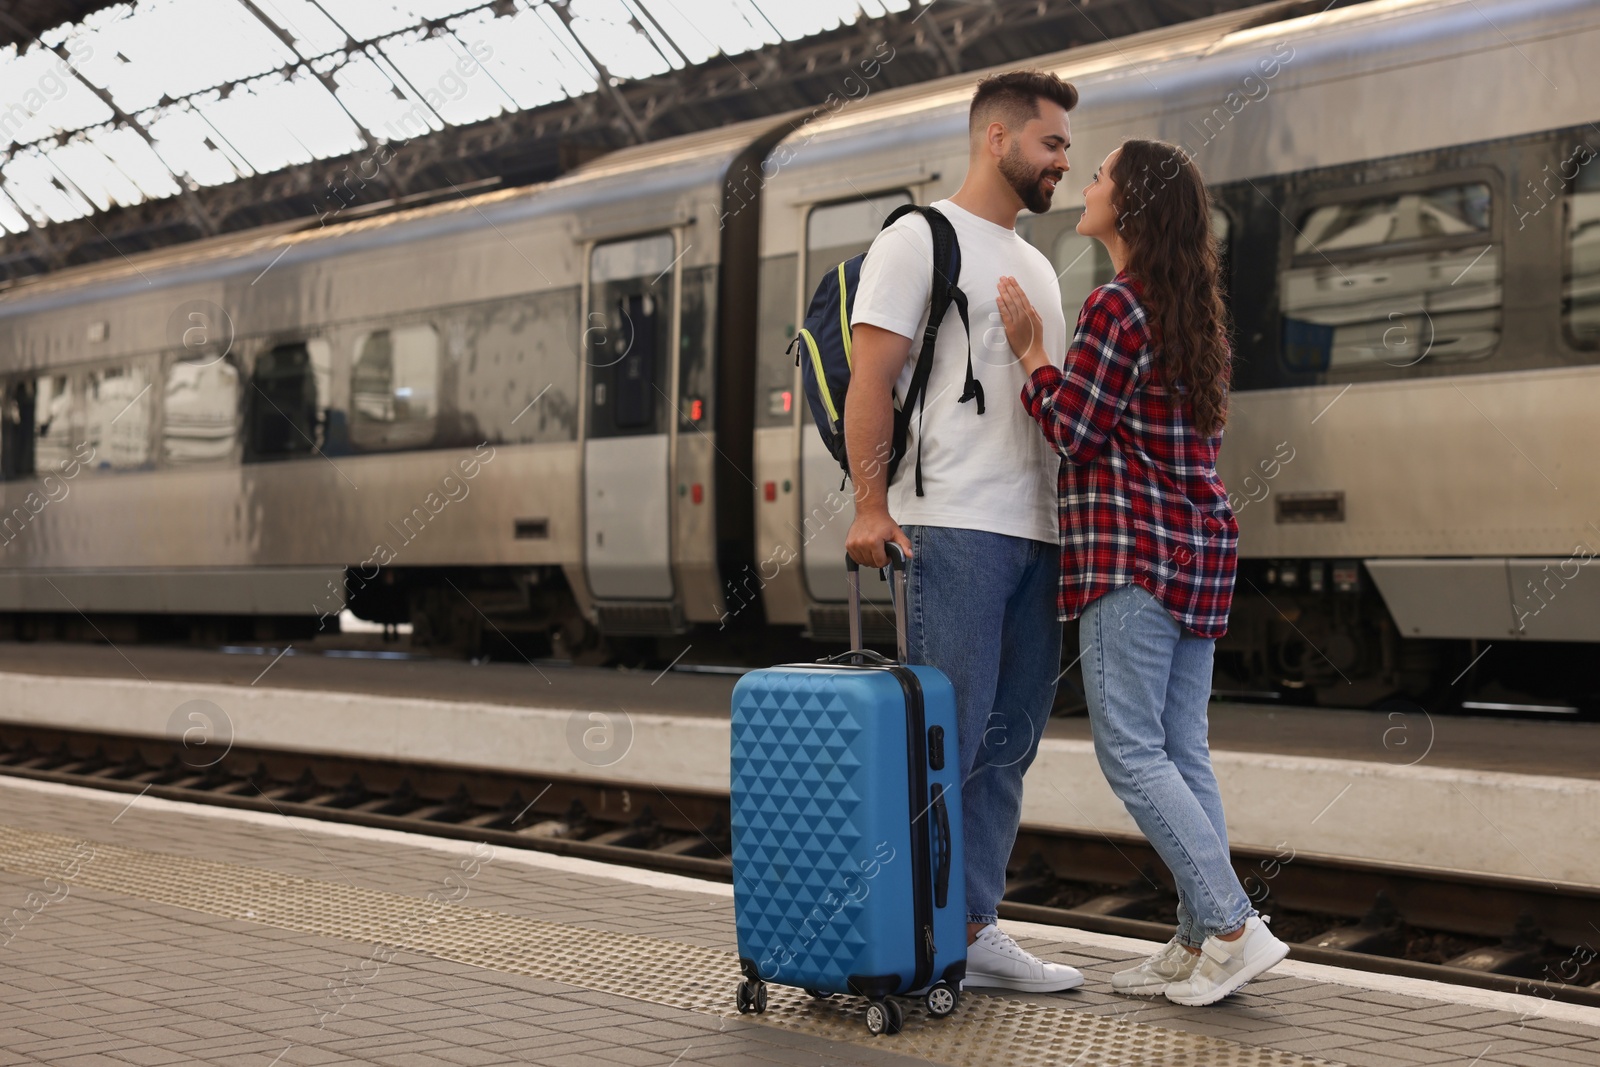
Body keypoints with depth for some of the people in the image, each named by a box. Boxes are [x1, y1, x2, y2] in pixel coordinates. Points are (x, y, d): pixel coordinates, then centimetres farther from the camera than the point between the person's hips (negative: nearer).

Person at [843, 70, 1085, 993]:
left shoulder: (1036, 266, 24)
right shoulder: (920, 238, -1)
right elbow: (871, 379, -8)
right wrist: (871, 507, -17)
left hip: (1038, 531, 8)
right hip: (955, 528, -8)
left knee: (1009, 743, 8)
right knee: (949, 737, -9)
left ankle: (970, 930, 14)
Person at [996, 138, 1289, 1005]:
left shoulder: (1115, 306, -12)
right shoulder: (1192, 308, 16)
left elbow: (1071, 430, -10)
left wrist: (1028, 350, 2)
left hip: (1134, 547, -9)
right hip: (1199, 544, 9)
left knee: (1130, 751, -5)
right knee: (1180, 752, 9)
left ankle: (1233, 927, -8)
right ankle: (1199, 943, 10)